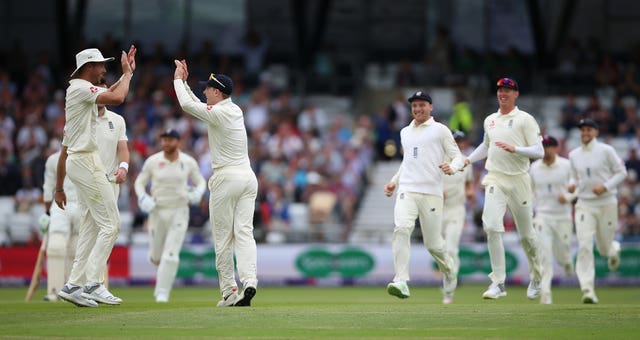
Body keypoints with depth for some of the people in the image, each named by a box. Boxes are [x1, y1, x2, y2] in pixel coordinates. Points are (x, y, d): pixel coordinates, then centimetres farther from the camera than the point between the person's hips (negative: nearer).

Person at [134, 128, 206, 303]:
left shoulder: (188, 162, -5)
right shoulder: (152, 161, -5)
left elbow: (200, 181, 9)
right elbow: (139, 182, 4)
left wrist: (198, 192, -14)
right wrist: (143, 198, -16)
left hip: (179, 212, -1)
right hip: (157, 212, 1)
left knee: (170, 255, -13)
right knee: (156, 256, 10)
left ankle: (162, 293, -6)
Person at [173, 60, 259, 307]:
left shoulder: (218, 113, -12)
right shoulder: (235, 110, 13)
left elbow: (187, 105, -7)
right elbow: (198, 106, 25)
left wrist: (178, 80, 6)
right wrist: (184, 83, 25)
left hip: (226, 178, -7)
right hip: (248, 177, 7)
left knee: (223, 238, 0)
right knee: (244, 231, -1)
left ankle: (228, 292, 0)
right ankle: (249, 280, -20)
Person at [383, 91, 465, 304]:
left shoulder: (440, 130, 6)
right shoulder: (405, 132, 21)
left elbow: (458, 156, 2)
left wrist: (452, 167, -20)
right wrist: (394, 182, 22)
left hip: (431, 193, -3)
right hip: (406, 191, 3)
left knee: (433, 243, 1)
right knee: (401, 230, -22)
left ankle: (449, 272, 33)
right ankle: (401, 283, -29)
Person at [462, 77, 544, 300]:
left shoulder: (525, 120, -3)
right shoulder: (489, 120, 13)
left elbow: (539, 151, -10)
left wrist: (514, 149, -23)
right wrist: (468, 160, 17)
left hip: (518, 180, -3)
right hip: (495, 180, 3)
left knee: (526, 233, 6)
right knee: (491, 227, -17)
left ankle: (537, 277, 30)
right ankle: (498, 283, -17)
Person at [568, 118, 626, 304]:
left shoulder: (606, 151, -4)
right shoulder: (573, 155, 8)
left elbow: (621, 172, -2)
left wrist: (605, 186, -16)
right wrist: (573, 186, -2)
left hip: (607, 203, -2)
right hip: (584, 205, 2)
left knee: (604, 248, 8)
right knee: (584, 246, -14)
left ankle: (614, 249, 48)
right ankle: (588, 290, -17)